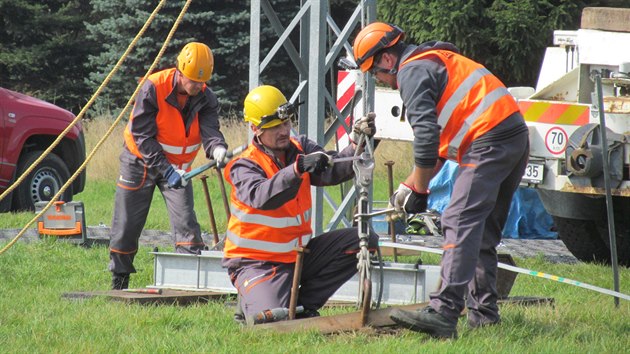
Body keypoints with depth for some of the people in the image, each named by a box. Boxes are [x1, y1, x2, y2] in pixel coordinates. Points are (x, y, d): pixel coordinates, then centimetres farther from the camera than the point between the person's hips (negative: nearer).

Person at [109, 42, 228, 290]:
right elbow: (142, 135, -26)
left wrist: (217, 149, -52)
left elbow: (209, 129, -27)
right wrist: (165, 169, -35)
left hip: (178, 166, 3)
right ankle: (119, 282, 20)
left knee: (186, 220, -12)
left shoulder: (205, 99, -12)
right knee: (127, 225, 4)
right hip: (141, 162, -3)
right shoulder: (153, 89, -25)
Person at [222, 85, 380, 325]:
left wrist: (357, 144, -30)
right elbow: (262, 197, -36)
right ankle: (252, 301, 10)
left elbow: (333, 171, -13)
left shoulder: (300, 149, 4)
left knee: (365, 241, -5)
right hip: (257, 262, -7)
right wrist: (299, 168, -47)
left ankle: (304, 304, 0)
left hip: (298, 252, 7)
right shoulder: (244, 167, -14)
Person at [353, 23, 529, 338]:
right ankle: (483, 311, 15)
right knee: (483, 231, 16)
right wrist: (408, 186, 28)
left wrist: (419, 189, -1)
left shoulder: (412, 72, -3)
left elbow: (426, 136, -12)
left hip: (489, 142, -10)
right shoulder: (435, 61, 29)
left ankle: (444, 311, -28)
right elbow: (440, 142, 32)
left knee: (460, 222, -18)